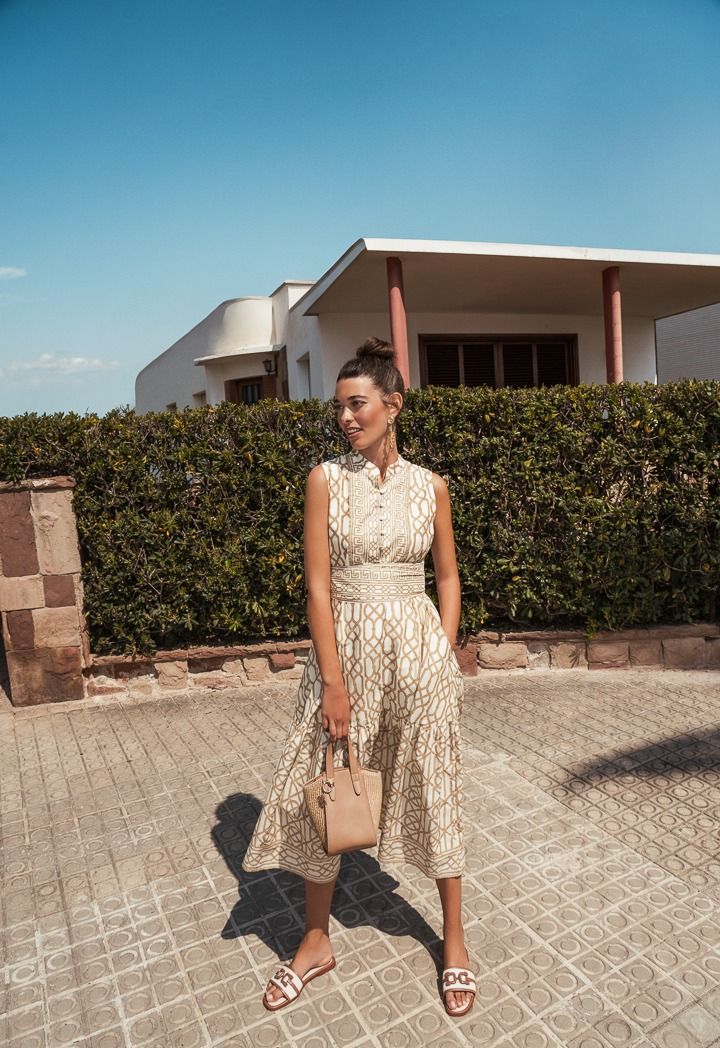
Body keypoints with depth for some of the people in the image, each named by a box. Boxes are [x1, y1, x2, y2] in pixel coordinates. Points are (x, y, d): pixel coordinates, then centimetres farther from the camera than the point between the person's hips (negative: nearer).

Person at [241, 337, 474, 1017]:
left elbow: (447, 577, 9)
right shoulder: (326, 479, -4)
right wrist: (334, 681, -11)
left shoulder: (430, 485, 1)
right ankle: (316, 941, 35)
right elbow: (317, 585, -8)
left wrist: (445, 658, 1)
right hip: (344, 645, 0)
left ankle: (453, 939, 35)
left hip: (417, 646, 1)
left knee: (433, 791, 12)